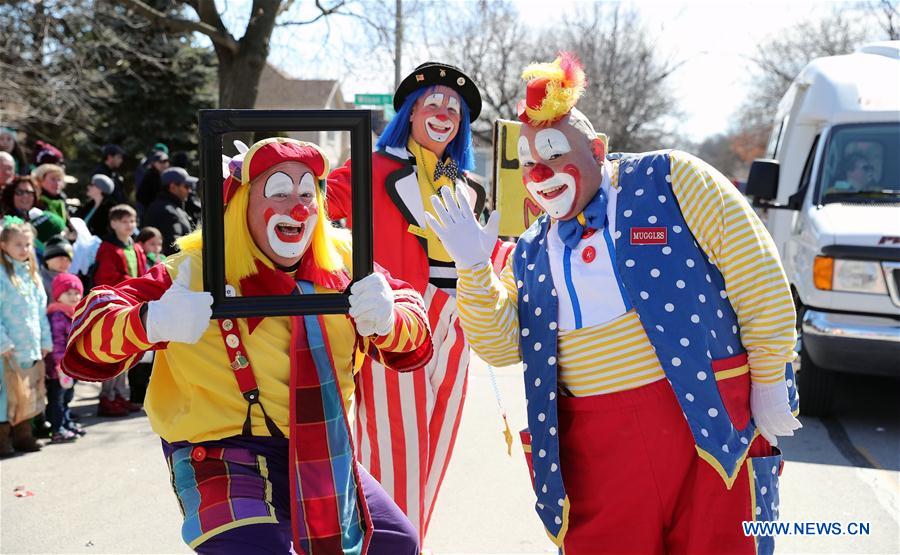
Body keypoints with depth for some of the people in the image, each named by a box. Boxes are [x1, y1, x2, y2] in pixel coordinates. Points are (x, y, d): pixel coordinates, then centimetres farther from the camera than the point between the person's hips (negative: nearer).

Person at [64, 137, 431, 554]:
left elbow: (414, 338, 1)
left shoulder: (341, 263, -1)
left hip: (323, 456, 6)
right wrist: (152, 322, -40)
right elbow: (88, 333, -17)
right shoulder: (194, 273, -14)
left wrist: (386, 320, -24)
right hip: (227, 464, -5)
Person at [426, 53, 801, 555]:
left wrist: (771, 383, -5)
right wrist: (474, 269, -8)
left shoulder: (670, 179, 0)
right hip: (593, 447, 4)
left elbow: (760, 280, -3)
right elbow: (502, 345, 5)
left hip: (709, 423, -3)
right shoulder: (530, 255, 13)